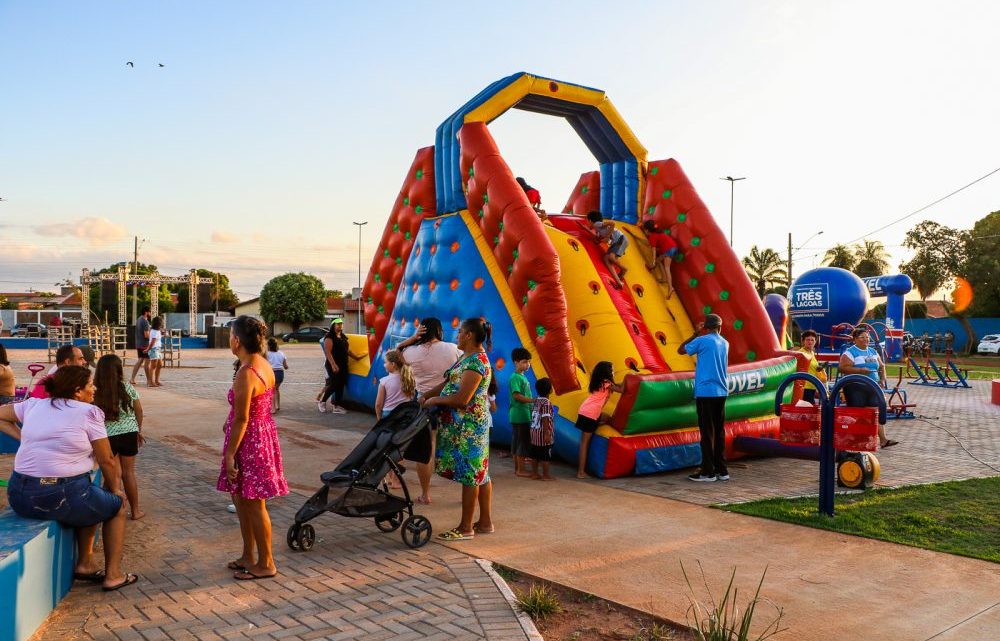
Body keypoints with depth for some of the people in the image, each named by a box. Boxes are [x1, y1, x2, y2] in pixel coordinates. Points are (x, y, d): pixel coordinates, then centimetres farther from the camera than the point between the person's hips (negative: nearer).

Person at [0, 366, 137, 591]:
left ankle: (84, 563, 30)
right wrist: (115, 490, 14)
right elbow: (107, 461, -1)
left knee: (91, 501, 32)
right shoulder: (89, 412, -6)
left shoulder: (34, 404, 10)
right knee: (117, 505, 21)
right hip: (63, 497, -7)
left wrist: (22, 437, 17)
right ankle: (113, 575, 20)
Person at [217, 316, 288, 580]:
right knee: (242, 499, 20)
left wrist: (229, 453, -15)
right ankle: (248, 556, 32)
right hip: (264, 434, 10)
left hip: (250, 442, -10)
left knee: (253, 504, 3)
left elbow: (241, 419, -21)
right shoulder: (265, 365, 5)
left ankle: (266, 564, 16)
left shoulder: (246, 374, -23)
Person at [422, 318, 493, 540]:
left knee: (469, 474, -2)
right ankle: (485, 522, 22)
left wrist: (435, 400, -11)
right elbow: (448, 382, 18)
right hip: (468, 424, 10)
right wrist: (425, 396, 10)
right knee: (480, 472, 13)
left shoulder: (476, 362, -19)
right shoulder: (468, 357, 13)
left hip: (468, 426, -10)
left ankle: (466, 527, 7)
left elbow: (461, 399, -24)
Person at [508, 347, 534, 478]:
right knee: (522, 443, -4)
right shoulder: (515, 377, -13)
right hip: (519, 416, -9)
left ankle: (517, 468, 20)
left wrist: (531, 403, 13)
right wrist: (532, 400, -20)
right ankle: (520, 470, 2)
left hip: (524, 415, 9)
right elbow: (516, 395, -21)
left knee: (517, 443, 13)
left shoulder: (522, 376, 15)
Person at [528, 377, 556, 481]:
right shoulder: (547, 403, -17)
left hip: (534, 432, 8)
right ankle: (546, 475, 9)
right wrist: (547, 434, -19)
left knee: (535, 455, 13)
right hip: (543, 434, -8)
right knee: (546, 456, 3)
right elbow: (545, 419, -21)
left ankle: (534, 473, 20)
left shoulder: (535, 400, 7)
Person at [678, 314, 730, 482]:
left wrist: (695, 333, 10)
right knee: (719, 431, 11)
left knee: (707, 432, -3)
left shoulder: (702, 340, -8)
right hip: (721, 392, 6)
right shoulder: (725, 343, 10)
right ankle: (722, 470, 15)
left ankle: (708, 471, 0)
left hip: (705, 392, -6)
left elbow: (680, 350, 5)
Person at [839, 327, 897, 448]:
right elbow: (842, 368, -14)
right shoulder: (850, 352, -3)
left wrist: (882, 379, 9)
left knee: (880, 408, -6)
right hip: (856, 388, -6)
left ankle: (883, 439, -6)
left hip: (873, 386, 6)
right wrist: (860, 370, -21)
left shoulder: (873, 352, 18)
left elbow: (881, 366, 26)